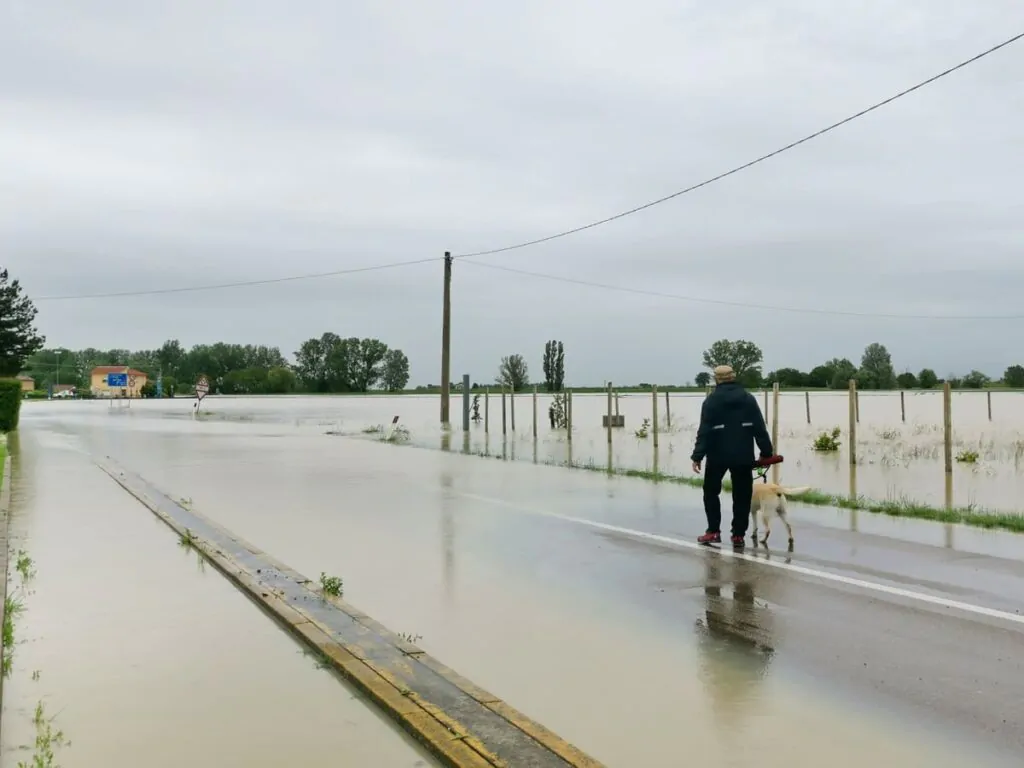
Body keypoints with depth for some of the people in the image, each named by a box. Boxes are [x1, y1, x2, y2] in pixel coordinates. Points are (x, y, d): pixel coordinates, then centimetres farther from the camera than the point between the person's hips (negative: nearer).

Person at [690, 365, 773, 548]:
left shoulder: (711, 400, -4)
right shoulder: (748, 398, 4)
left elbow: (704, 431, -10)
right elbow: (760, 428, 2)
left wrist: (697, 456, -10)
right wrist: (766, 452, 7)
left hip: (718, 455, -2)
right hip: (743, 456, 2)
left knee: (711, 492, 13)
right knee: (742, 496, 8)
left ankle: (713, 532, 8)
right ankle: (738, 535, 7)